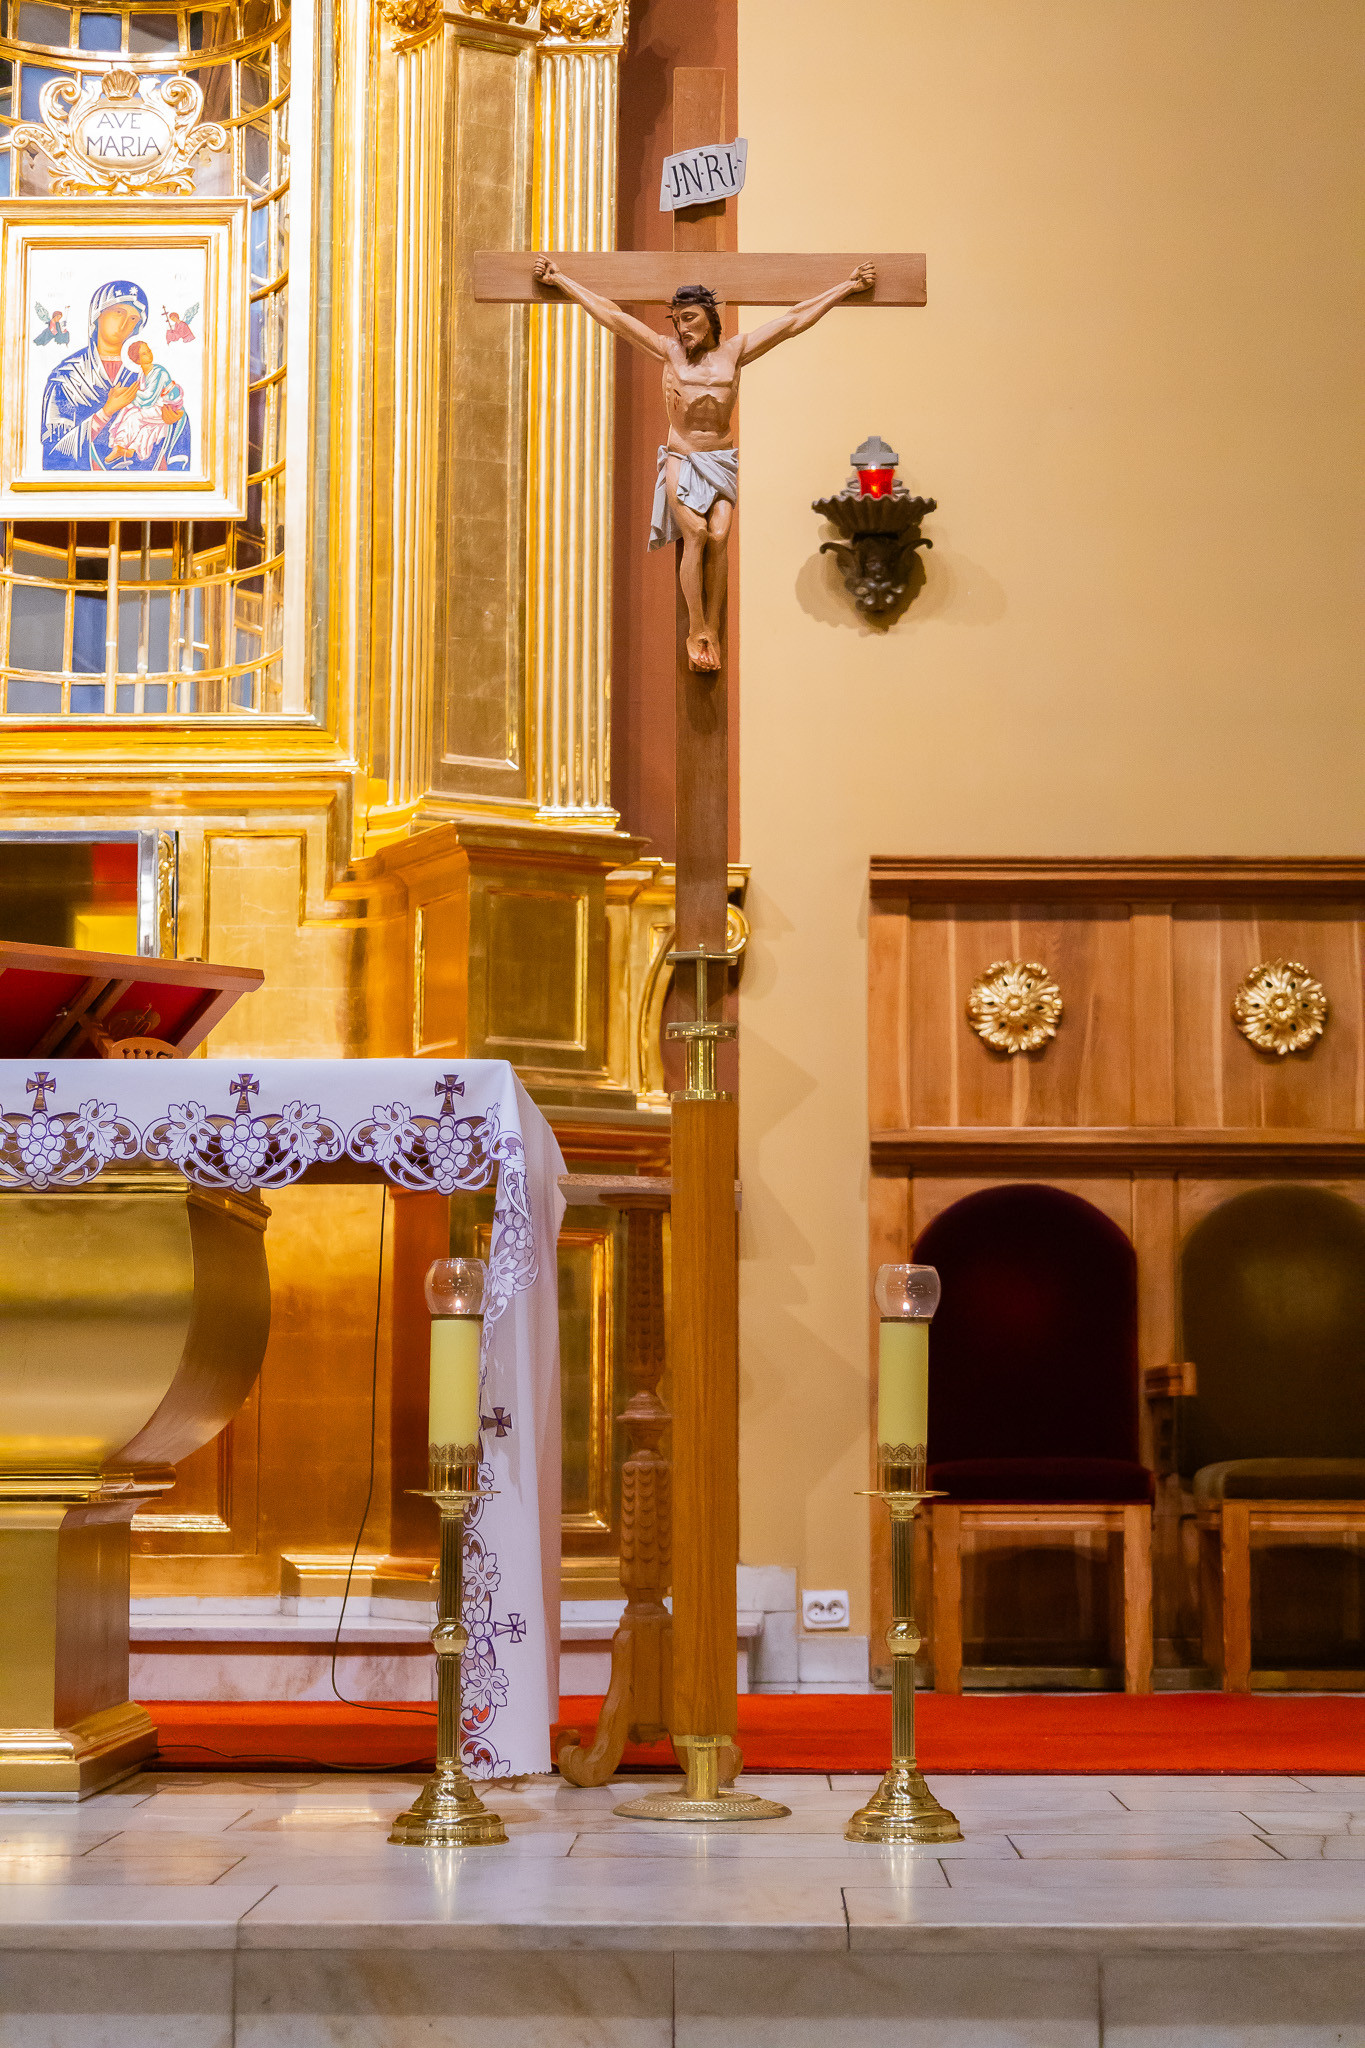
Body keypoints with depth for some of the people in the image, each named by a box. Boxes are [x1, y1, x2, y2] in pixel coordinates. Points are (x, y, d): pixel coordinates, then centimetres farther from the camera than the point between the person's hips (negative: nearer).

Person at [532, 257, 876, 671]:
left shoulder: (734, 351, 8)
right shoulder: (669, 351, 7)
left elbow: (795, 320, 10)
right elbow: (611, 316, 8)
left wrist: (847, 287, 12)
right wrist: (558, 279, 10)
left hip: (722, 461, 1)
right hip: (681, 458, -1)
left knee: (718, 536, -19)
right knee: (694, 532, -21)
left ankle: (712, 630, -17)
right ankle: (696, 632, -19)